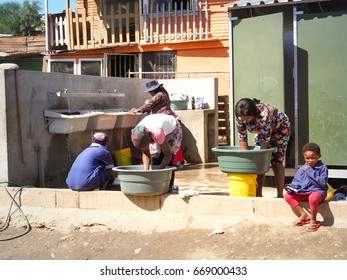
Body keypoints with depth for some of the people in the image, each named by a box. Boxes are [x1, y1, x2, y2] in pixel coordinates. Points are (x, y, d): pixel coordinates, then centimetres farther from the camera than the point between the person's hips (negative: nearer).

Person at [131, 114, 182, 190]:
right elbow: (145, 153, -19)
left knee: (167, 161, -15)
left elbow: (168, 155, -33)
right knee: (154, 159, -8)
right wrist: (146, 170, -31)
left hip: (172, 129, -5)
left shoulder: (157, 133, -45)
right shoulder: (139, 134, -29)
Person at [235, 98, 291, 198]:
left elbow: (265, 140, -36)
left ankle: (280, 195, -6)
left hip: (280, 128, -5)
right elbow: (242, 138, -19)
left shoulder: (264, 113, -42)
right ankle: (258, 194, 2)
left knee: (276, 162, -11)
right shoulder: (240, 116, -26)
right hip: (261, 130, 5)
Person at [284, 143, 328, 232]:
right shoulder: (302, 169, 9)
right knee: (287, 196, -13)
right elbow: (296, 182, 12)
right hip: (303, 192, 6)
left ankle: (313, 220, -15)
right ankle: (304, 215, -5)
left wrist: (311, 173, -17)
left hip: (317, 191, -6)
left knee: (313, 198, -42)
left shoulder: (322, 168, -3)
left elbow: (323, 183, -15)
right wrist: (291, 188, -11)